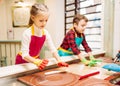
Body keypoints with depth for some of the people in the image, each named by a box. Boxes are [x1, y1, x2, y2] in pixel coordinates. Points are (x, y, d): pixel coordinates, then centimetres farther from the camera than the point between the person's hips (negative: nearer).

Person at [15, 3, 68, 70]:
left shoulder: (46, 33, -13)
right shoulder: (27, 33, -28)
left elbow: (53, 49, -10)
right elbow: (25, 55, -31)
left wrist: (59, 61, -25)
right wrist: (37, 62, -47)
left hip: (36, 59, 4)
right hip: (23, 61, -4)